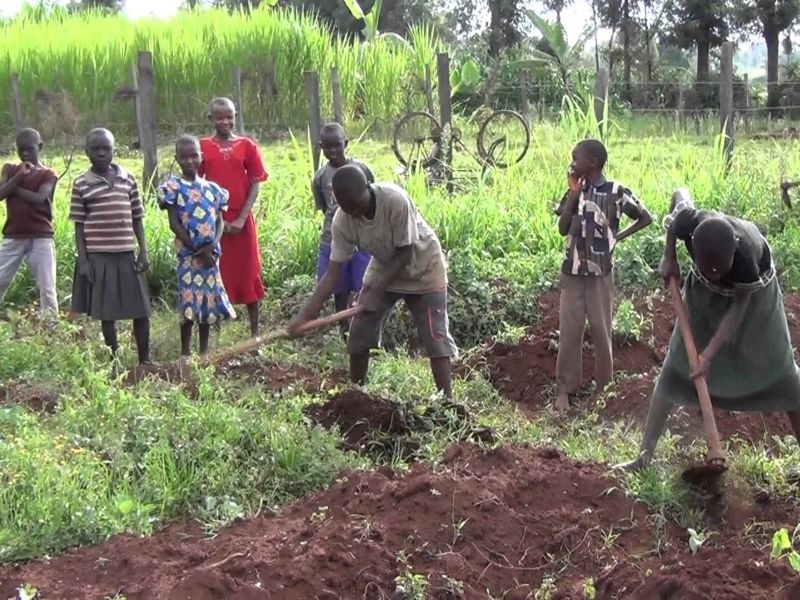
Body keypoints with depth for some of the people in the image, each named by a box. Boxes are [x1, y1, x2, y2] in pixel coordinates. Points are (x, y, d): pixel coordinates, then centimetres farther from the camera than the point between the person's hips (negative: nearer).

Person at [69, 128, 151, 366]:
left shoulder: (128, 179, 6)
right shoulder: (81, 184, 0)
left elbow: (137, 218, 9)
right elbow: (79, 225, 1)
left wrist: (144, 251, 3)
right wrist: (83, 260, -5)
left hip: (126, 255, 2)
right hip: (98, 257, -2)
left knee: (141, 309, 4)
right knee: (107, 312, 4)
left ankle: (145, 359, 17)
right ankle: (114, 361, 14)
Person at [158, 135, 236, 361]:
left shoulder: (211, 188, 9)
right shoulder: (173, 187, -4)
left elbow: (220, 222, 7)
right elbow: (174, 224, -8)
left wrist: (212, 246, -12)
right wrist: (197, 250, -12)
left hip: (211, 254, 4)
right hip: (188, 254, -4)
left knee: (208, 301, 9)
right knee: (189, 302, -4)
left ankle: (204, 351, 20)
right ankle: (185, 352, 6)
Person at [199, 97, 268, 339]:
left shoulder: (247, 146, 3)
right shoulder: (202, 147, 2)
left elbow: (255, 184, 0)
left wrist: (242, 218, -9)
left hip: (241, 222, 0)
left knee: (248, 274, 5)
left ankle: (255, 330, 13)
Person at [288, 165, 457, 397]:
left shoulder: (395, 201, -37)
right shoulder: (342, 221, -24)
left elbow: (405, 254, -27)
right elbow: (333, 273, -22)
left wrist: (376, 291, -30)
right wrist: (305, 315, -29)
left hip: (422, 266, -4)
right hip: (384, 267, 4)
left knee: (436, 336, -10)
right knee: (359, 333, 2)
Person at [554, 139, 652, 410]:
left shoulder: (616, 191, -8)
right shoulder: (574, 190, 3)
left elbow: (646, 218, 1)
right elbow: (562, 229, -5)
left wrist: (618, 237, -4)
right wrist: (574, 195, -10)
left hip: (600, 273, -3)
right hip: (572, 272, 3)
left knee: (601, 331, 6)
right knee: (569, 332, 5)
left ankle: (604, 387, 19)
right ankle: (565, 389, 12)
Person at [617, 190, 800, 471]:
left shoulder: (745, 257, -42)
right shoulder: (691, 223, -34)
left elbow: (738, 310, -31)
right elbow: (680, 194, -11)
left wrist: (710, 354, -36)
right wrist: (669, 257, -12)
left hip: (751, 294, -3)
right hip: (705, 293, 3)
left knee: (777, 370, 3)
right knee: (675, 369, 0)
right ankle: (644, 456, 3)